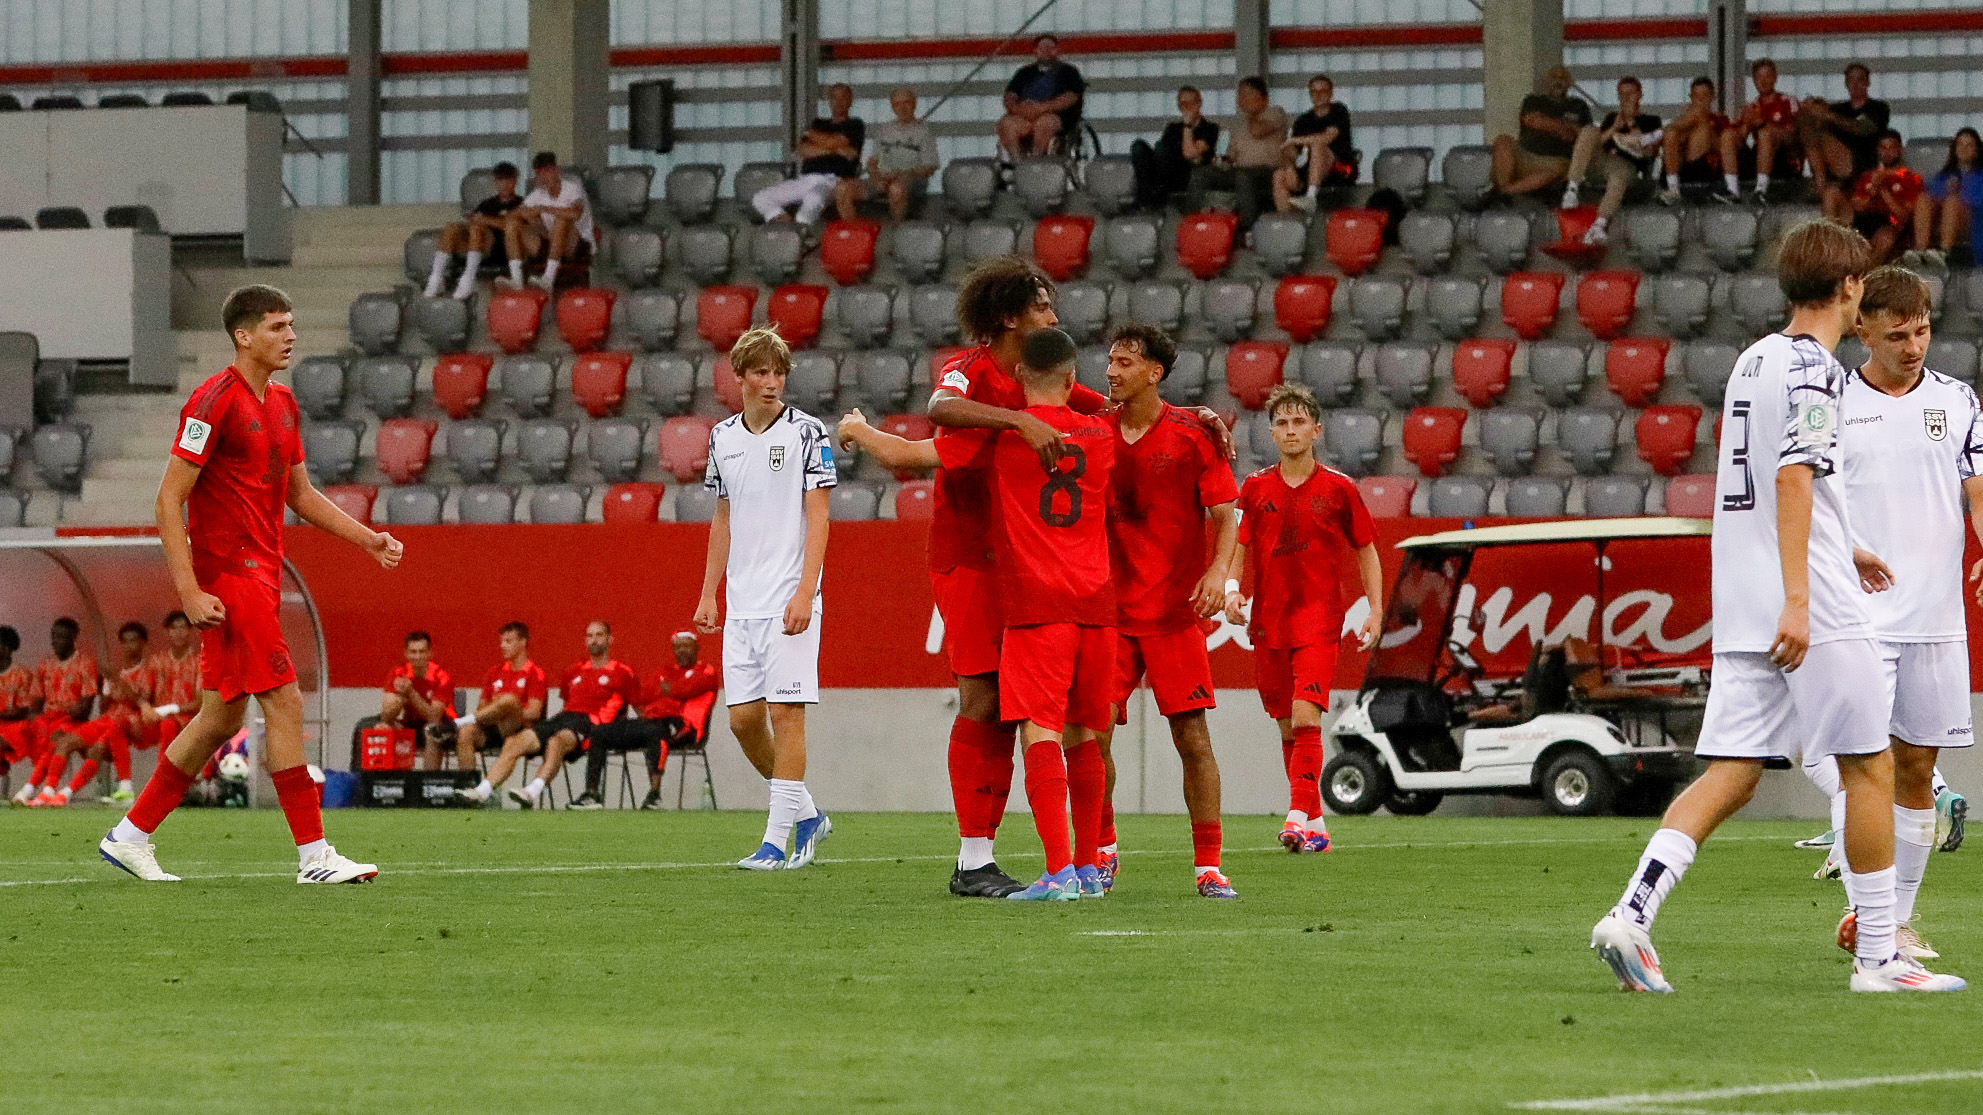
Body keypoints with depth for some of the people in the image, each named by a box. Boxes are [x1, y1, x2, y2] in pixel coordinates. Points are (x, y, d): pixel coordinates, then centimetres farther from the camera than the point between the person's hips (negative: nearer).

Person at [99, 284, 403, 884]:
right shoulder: (214, 402, -13)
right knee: (285, 705, -11)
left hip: (261, 575, 9)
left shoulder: (282, 404, 14)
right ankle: (314, 856, -8)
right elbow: (169, 498, -14)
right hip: (227, 577, -9)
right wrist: (190, 591, -20)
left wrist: (366, 537, 11)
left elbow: (301, 495, 24)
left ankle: (131, 835, 20)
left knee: (223, 716, 12)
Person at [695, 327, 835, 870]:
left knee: (785, 712, -8)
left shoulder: (806, 432, -4)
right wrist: (708, 593, 16)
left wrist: (805, 592, -16)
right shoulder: (723, 437, 12)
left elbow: (818, 518, -7)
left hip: (790, 598, -6)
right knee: (743, 717, 3)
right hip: (741, 601, 6)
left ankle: (778, 839, -6)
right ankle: (806, 814, 21)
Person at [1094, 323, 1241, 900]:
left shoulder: (1192, 435, -3)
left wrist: (1219, 570, -19)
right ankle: (1102, 850, 15)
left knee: (1192, 737, -5)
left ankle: (1208, 867, 0)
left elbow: (1225, 515, -2)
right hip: (1109, 611, 3)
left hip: (1174, 609, -3)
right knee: (1093, 733, -4)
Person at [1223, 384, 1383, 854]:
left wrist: (1375, 610, 2)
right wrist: (1232, 588, -9)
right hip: (1268, 621, 3)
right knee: (1288, 727, 7)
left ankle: (1299, 818, -25)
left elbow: (1366, 550, 9)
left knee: (1306, 718, -18)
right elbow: (1239, 547, 10)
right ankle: (1315, 825, 16)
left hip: (1319, 621, -3)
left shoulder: (1338, 489, 1)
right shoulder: (1255, 488, 7)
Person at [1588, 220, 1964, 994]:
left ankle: (1632, 912, -14)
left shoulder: (1753, 361, 17)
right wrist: (1796, 599, -25)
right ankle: (1877, 954, 5)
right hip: (1818, 611, -8)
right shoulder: (1815, 370, -10)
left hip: (1742, 611, 8)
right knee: (1869, 767, 3)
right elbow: (1794, 479, -20)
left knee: (1730, 775, 2)